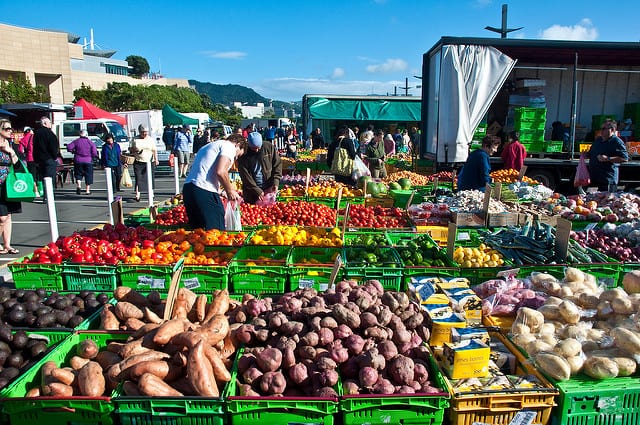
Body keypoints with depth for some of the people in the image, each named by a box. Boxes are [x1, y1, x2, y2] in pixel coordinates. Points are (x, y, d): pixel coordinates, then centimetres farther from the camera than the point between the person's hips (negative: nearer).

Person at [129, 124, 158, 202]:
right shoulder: (135, 140, 5)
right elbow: (131, 149, 13)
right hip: (138, 162, -1)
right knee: (138, 179, -7)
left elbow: (154, 150, 5)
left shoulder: (150, 139, 6)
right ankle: (137, 195, -8)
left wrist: (156, 159, -6)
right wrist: (134, 150, -10)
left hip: (149, 162, 1)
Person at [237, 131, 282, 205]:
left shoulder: (269, 147, -6)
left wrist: (276, 182, -10)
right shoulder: (244, 154, -10)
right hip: (251, 191, -1)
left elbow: (278, 164, 1)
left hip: (269, 188, 1)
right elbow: (245, 175, -11)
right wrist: (257, 191, -15)